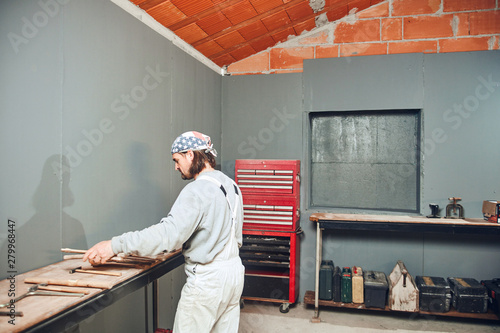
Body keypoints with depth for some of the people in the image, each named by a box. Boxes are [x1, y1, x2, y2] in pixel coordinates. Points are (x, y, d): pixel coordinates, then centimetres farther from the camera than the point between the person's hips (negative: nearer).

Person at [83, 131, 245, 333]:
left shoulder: (197, 190, -19)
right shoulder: (231, 185, 10)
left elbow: (170, 233, -28)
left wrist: (114, 246, -26)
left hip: (207, 281, -9)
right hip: (234, 271, 9)